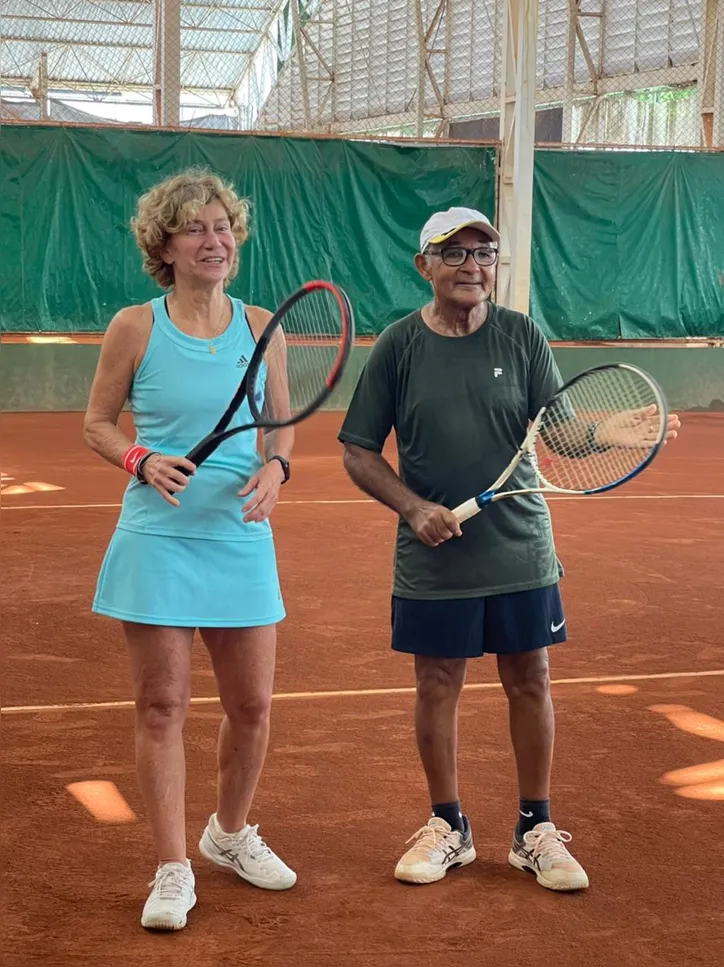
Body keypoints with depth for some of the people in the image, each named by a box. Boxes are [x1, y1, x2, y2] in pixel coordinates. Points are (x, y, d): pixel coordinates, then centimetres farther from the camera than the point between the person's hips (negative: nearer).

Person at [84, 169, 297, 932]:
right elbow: (97, 424, 4)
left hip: (242, 538, 3)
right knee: (161, 705, 1)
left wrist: (274, 468, -8)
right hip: (156, 540, -3)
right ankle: (173, 870, 14)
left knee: (252, 705, 8)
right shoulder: (135, 327, -3)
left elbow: (282, 426, 13)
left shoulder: (260, 327, 5)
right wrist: (143, 461, -15)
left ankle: (229, 833, 34)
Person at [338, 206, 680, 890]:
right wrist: (414, 507, -14)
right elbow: (358, 453, 0)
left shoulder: (523, 336, 0)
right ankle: (448, 826, 26)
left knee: (529, 681, 8)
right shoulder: (398, 345, -3)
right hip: (433, 557, -1)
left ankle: (535, 829, 23)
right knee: (437, 685, 8)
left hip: (521, 551, 1)